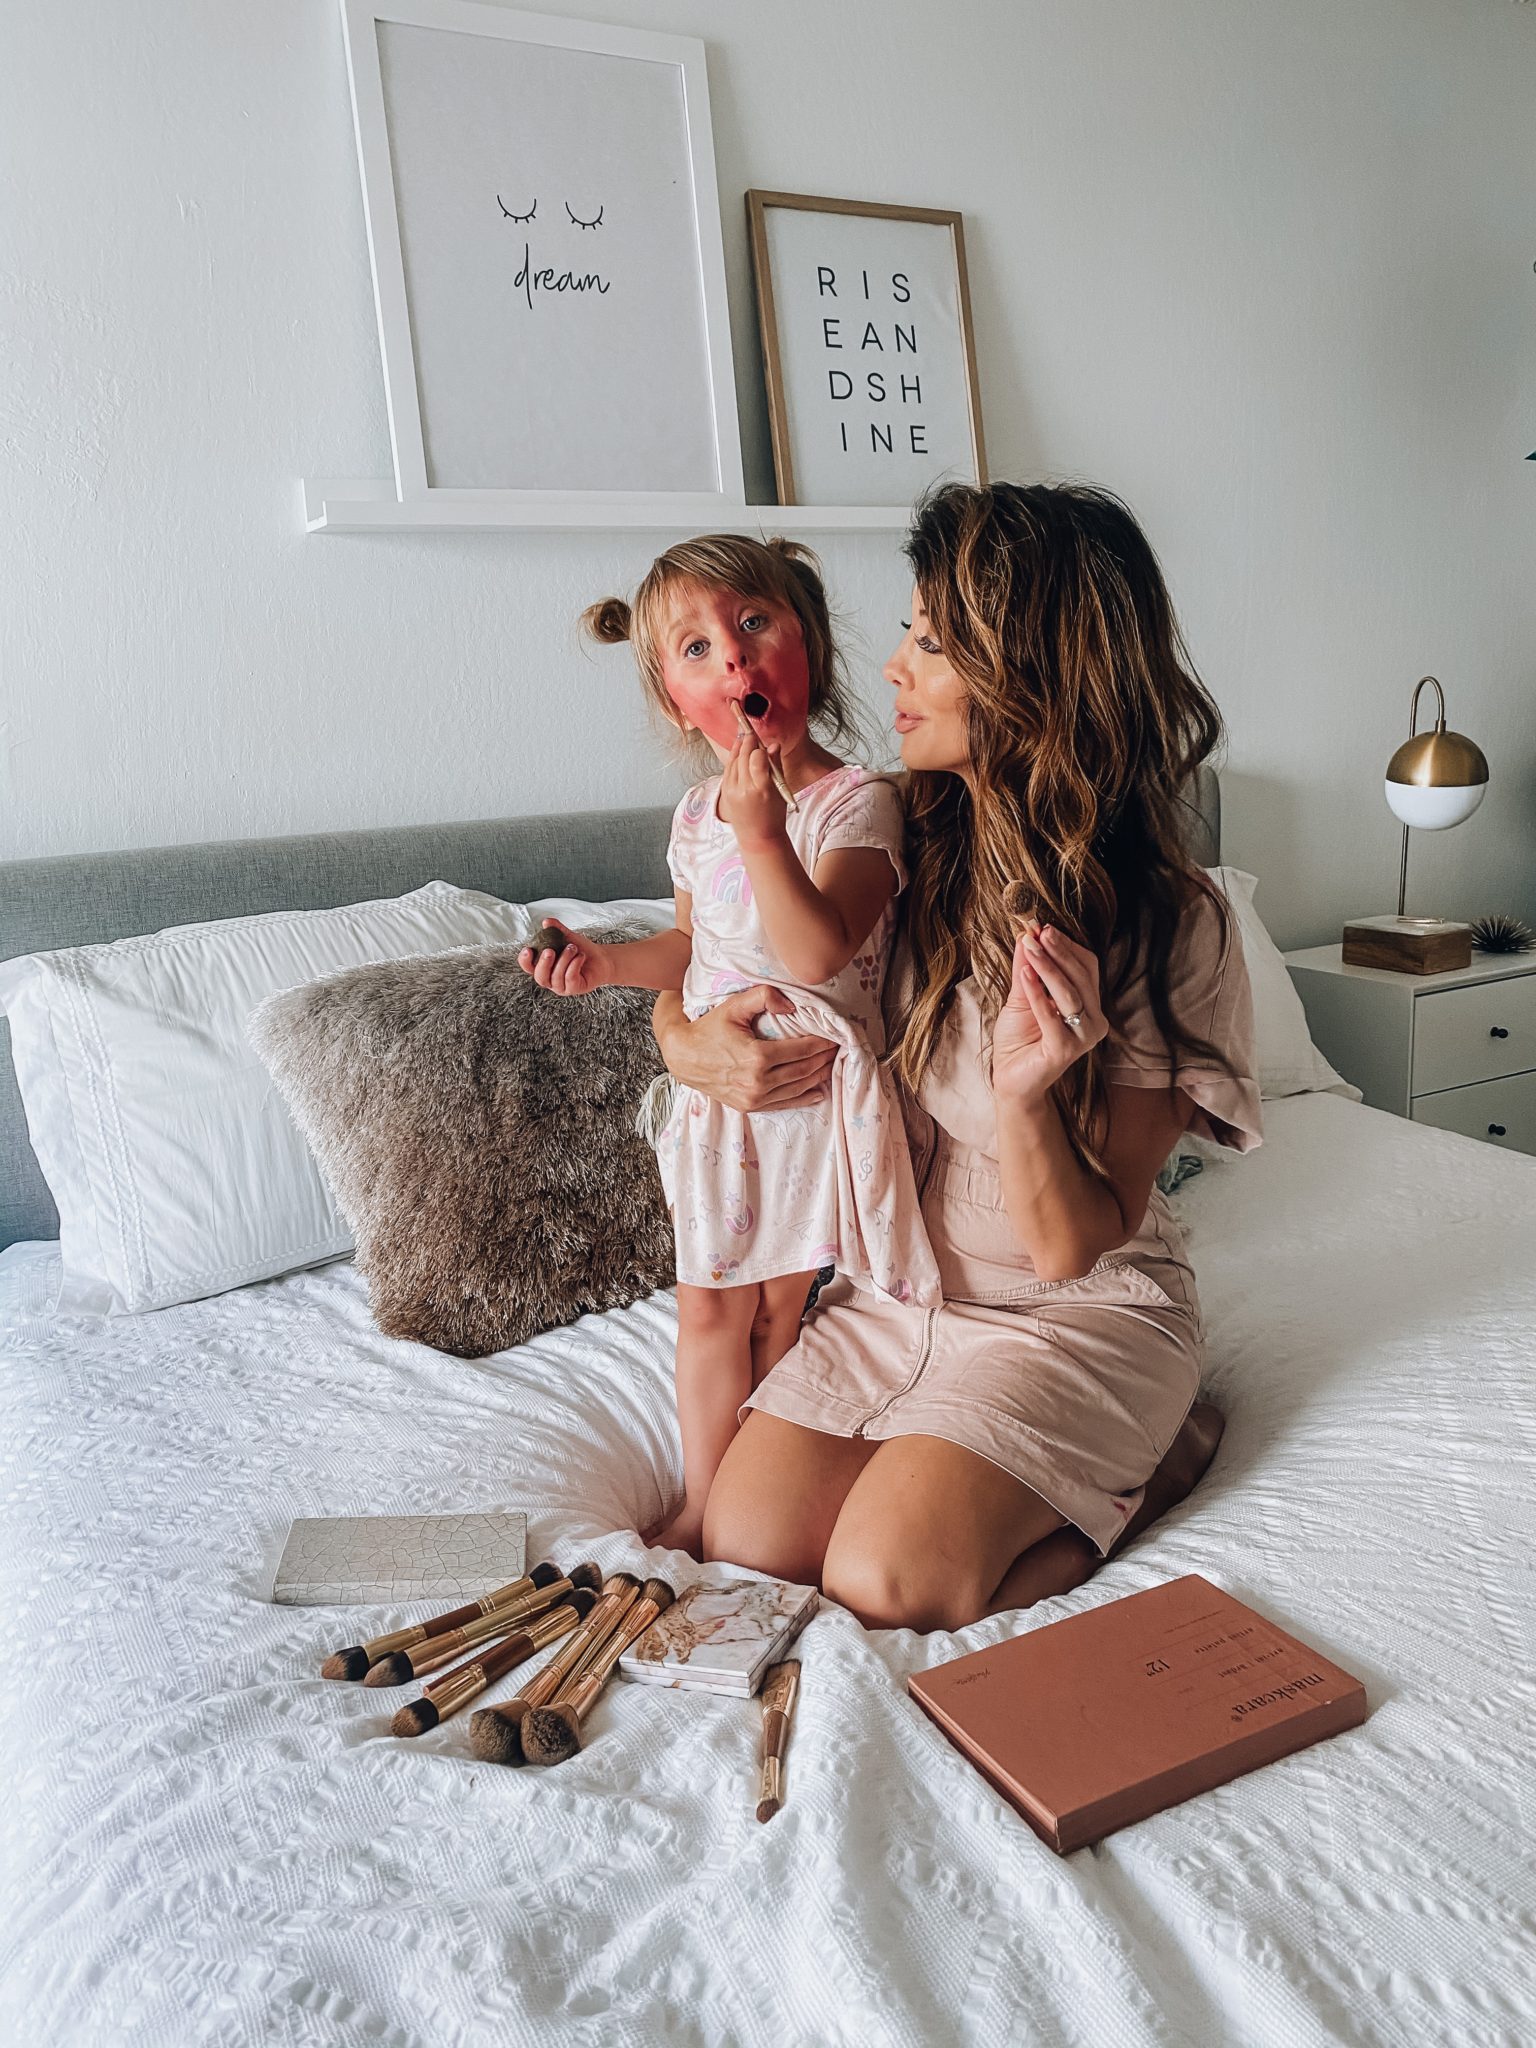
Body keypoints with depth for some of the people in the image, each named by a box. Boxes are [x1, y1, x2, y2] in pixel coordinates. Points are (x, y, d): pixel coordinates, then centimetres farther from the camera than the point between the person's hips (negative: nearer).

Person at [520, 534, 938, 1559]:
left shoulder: (857, 801, -17)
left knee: (780, 1303, 8)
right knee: (710, 1307, 12)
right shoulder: (697, 814, 3)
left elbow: (817, 953, -31)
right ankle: (703, 1504, 29)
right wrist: (606, 960, 1)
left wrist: (762, 829, -38)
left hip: (812, 1090, -5)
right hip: (715, 1091, 5)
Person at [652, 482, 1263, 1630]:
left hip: (1079, 1310, -4)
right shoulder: (904, 844, -8)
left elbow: (1074, 1248, -19)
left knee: (889, 1579, -19)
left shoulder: (1170, 929, -20)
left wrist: (1023, 1094, -39)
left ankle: (1156, 1453, 4)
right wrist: (685, 1040, -17)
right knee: (749, 1539, -11)